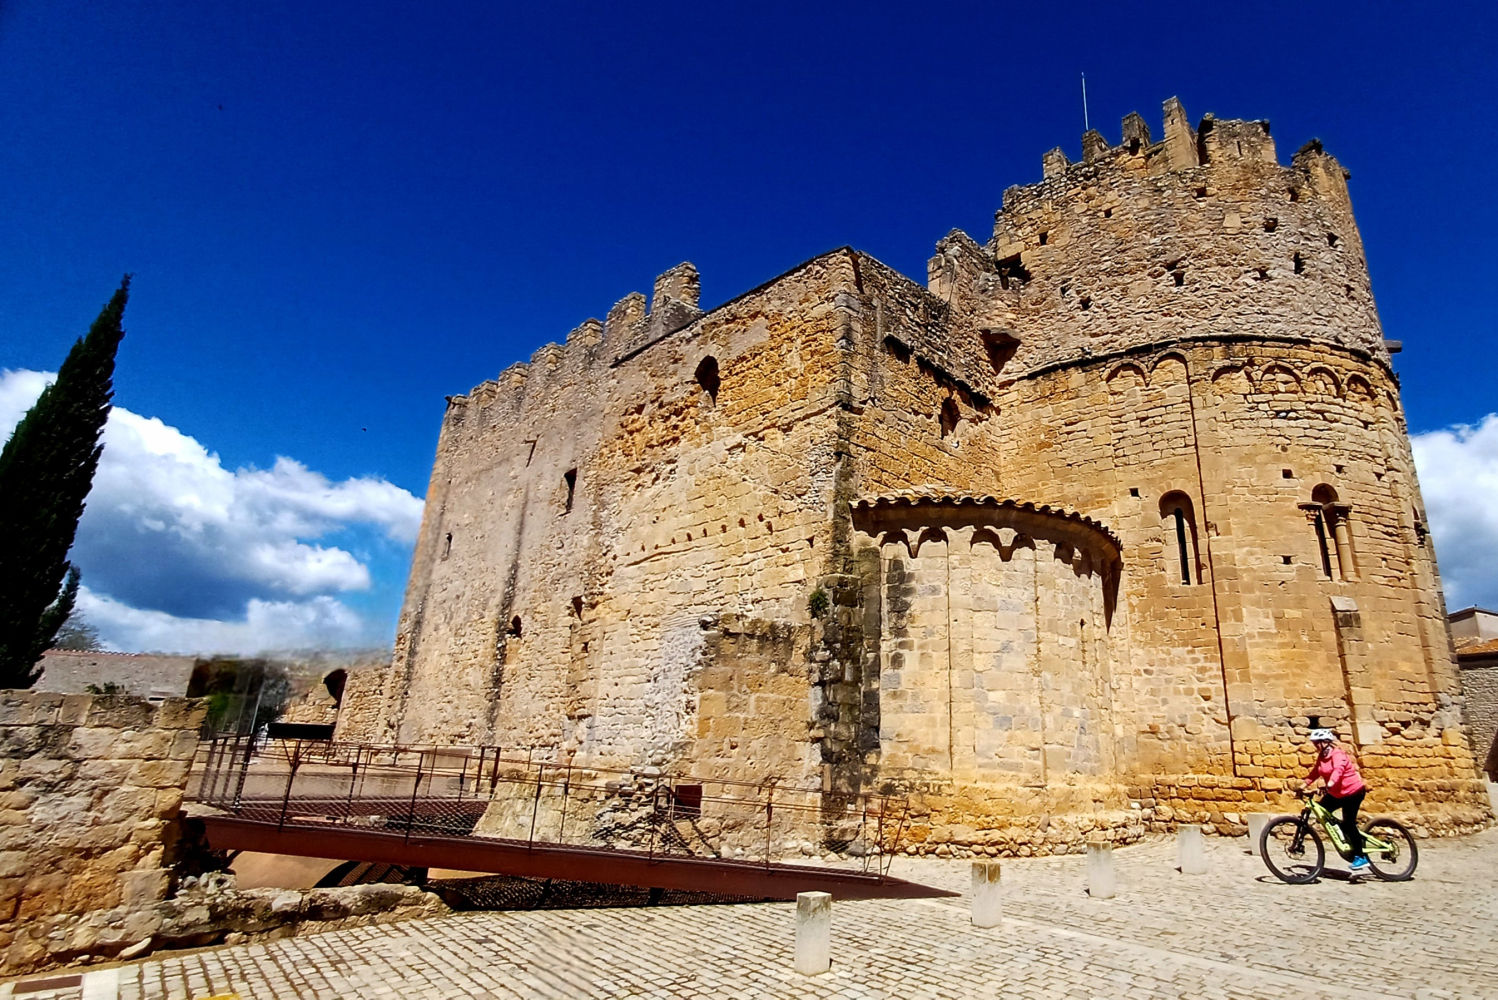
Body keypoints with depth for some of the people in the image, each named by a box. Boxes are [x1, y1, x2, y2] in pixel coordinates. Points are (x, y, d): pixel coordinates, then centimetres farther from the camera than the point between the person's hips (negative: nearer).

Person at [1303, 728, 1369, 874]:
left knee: (1349, 824, -9)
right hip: (1336, 793, 9)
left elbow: (1338, 768, -39)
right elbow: (1315, 772, 7)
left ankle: (1360, 858, 1)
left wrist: (1331, 782, -54)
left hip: (1352, 792, -9)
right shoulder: (1322, 756, 5)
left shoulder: (1337, 754, -21)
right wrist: (1305, 783, -5)